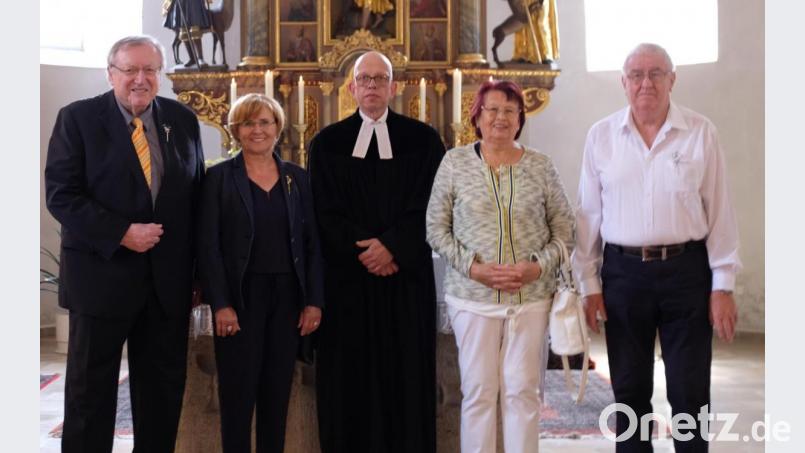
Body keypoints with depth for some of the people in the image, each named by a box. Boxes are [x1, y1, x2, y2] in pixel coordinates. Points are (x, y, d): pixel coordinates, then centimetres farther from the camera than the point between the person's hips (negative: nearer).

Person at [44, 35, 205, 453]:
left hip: (169, 277, 3)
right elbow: (60, 194, -10)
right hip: (102, 274, -3)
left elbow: (196, 193, 10)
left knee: (165, 385, 13)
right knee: (91, 388, 8)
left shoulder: (183, 120, 7)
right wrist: (121, 233, -20)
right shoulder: (77, 118, -3)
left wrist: (198, 268, 6)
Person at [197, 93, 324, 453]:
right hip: (241, 298, -3)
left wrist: (314, 300, 0)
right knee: (238, 393, 2)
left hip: (287, 297, 3)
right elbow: (208, 245, -5)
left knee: (278, 393, 9)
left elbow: (312, 243, 7)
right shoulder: (219, 177, 0)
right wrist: (220, 304, -12)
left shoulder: (297, 177, 8)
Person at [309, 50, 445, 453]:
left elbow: (428, 207, -2)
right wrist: (363, 250, -11)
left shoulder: (422, 139, 5)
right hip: (347, 276, 1)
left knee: (406, 372, 3)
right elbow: (325, 211, 1)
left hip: (406, 274, 0)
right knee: (350, 374, 4)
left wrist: (391, 247, -14)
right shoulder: (327, 142, 8)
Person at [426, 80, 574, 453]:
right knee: (478, 391, 5)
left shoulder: (540, 166, 4)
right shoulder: (455, 162, 1)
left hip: (531, 297, 1)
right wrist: (473, 267, -11)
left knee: (523, 390, 5)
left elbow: (564, 230, 6)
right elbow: (436, 229, 1)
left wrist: (539, 267, -10)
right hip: (472, 296, -1)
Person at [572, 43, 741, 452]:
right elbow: (589, 214, 3)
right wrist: (589, 283, 2)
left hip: (686, 271, -1)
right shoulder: (601, 135, 1)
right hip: (622, 272, 1)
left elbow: (719, 211, -1)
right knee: (629, 390, 12)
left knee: (690, 393, 7)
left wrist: (723, 284, -3)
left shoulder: (700, 132, -2)